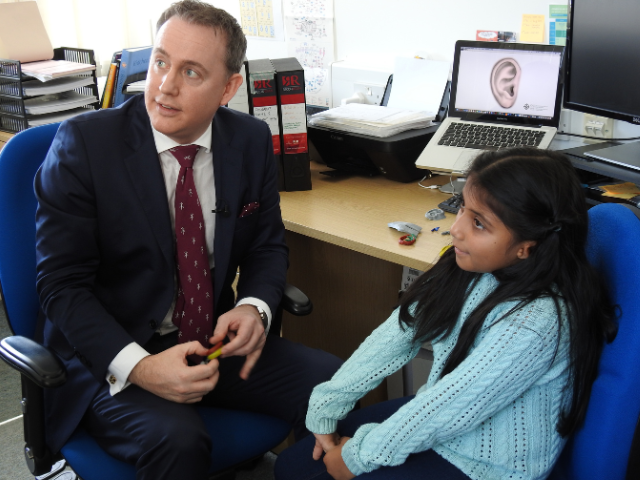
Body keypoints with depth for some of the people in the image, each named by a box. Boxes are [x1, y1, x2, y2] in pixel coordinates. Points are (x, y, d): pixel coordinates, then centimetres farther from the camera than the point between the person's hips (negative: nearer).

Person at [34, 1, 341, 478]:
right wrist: (138, 367, -28)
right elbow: (63, 283, -13)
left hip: (212, 342, 4)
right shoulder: (84, 143, -12)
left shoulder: (251, 140, 0)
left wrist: (254, 307, -13)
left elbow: (268, 246, 10)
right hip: (110, 356, -4)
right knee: (178, 441, -33)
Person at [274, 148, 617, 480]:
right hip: (435, 420, 7)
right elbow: (395, 335, -4)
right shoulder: (470, 268, -9)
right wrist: (325, 408, -3)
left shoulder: (537, 322, -32)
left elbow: (450, 408, -27)